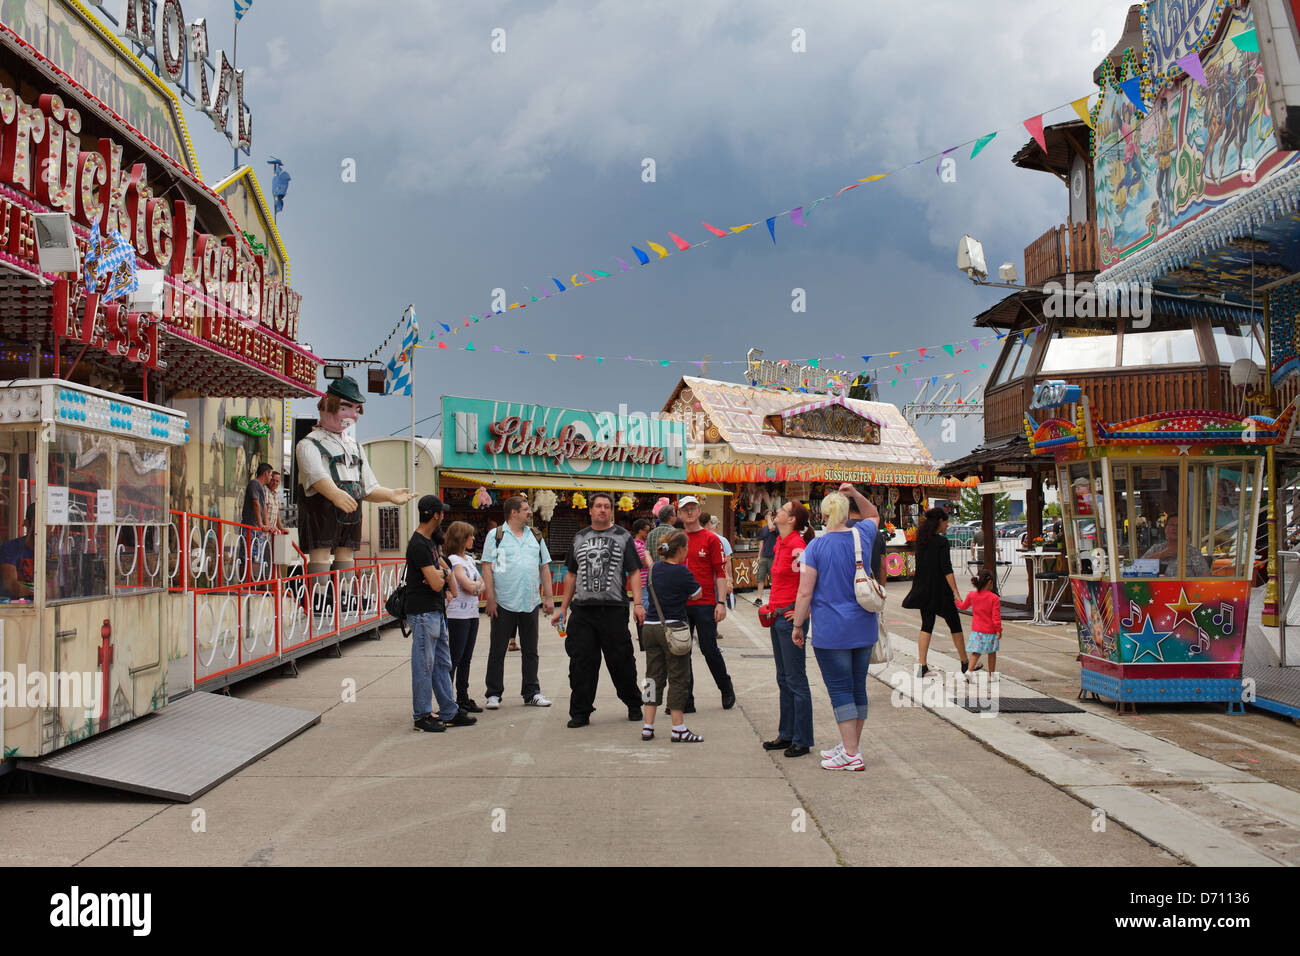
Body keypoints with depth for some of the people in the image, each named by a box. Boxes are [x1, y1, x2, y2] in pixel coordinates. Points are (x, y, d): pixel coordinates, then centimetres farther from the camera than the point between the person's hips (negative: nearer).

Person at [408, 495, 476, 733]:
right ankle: (422, 716, 8)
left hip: (437, 612, 10)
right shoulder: (418, 545, -19)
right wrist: (442, 573, 0)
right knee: (424, 665, -1)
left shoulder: (430, 542, 13)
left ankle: (449, 713, 21)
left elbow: (445, 568, 21)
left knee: (442, 664, 14)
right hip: (423, 613, -10)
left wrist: (441, 576, 0)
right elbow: (436, 583, -22)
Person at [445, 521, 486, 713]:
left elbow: (481, 586, 13)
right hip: (458, 615, -8)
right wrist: (481, 582, 2)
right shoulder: (453, 561, -11)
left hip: (472, 614, 8)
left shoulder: (469, 559, 16)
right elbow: (470, 586, -17)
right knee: (455, 658, -6)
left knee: (466, 658, 12)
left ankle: (463, 698, 18)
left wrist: (476, 586, -9)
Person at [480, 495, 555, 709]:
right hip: (504, 603, -4)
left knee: (530, 651, 9)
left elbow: (544, 568, 15)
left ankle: (531, 693, 18)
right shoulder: (496, 535, -1)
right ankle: (493, 694, 12)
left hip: (530, 603, 4)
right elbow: (487, 568, -5)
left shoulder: (535, 537, 12)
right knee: (497, 651, 3)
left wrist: (549, 596, 8)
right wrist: (490, 599, -12)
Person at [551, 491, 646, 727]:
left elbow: (634, 572, 1)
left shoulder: (623, 537, 6)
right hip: (583, 610, 3)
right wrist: (563, 608, 14)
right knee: (581, 661, 1)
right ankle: (580, 712, 10)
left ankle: (634, 705, 21)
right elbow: (572, 575, 18)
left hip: (614, 609, -3)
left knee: (621, 661, 3)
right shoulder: (579, 538, 15)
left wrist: (638, 604, -11)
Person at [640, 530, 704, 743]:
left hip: (650, 627, 6)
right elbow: (697, 594, 1)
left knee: (653, 677, 12)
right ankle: (678, 729, 8)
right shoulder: (682, 572, -12)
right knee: (678, 678, 4)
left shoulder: (655, 568, 7)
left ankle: (647, 727, 11)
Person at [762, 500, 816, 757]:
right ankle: (786, 735, 25)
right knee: (784, 679, 16)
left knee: (796, 680, -2)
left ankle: (802, 740, 6)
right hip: (777, 617, 10)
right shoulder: (780, 544, 12)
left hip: (791, 617, -10)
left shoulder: (796, 545, -17)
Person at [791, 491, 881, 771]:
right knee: (858, 687, 13)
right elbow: (873, 515, 29)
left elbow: (805, 593, -11)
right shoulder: (862, 536, 3)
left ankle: (852, 755, -2)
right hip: (864, 628, 5)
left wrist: (798, 626, -1)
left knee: (840, 690, -1)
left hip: (831, 631, -5)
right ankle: (851, 745, 25)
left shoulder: (816, 546, -9)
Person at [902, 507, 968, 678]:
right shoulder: (942, 542, -15)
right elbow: (947, 570, -19)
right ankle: (965, 663, 20)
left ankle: (922, 665, 0)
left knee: (926, 625, 8)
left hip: (924, 591, 6)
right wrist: (956, 593, -18)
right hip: (940, 590, -6)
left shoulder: (921, 540, 5)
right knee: (955, 625, 9)